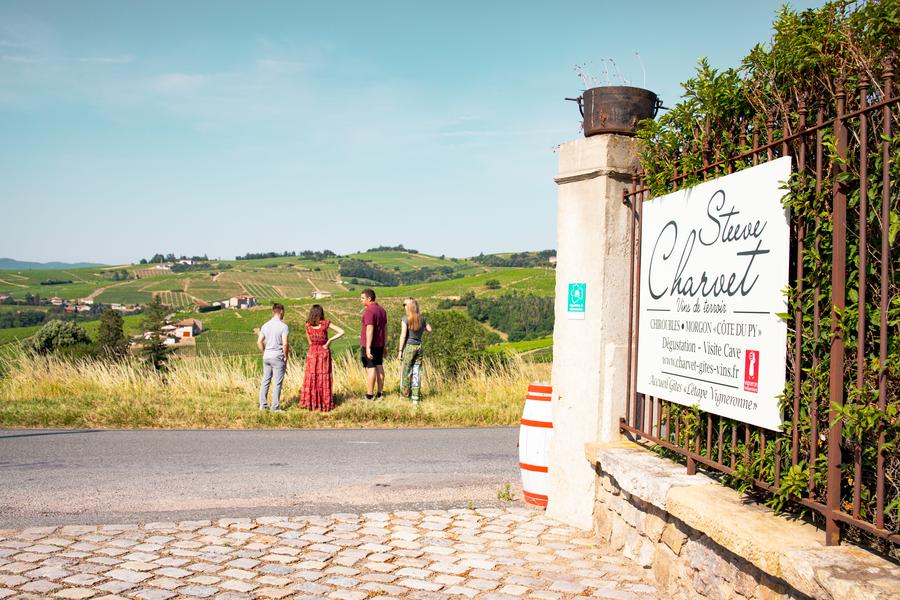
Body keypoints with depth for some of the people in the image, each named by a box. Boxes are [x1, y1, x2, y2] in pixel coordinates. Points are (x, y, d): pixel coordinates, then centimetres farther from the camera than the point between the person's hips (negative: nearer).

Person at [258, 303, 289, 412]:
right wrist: (286, 356, -5)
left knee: (265, 380, 14)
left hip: (266, 357, 6)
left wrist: (264, 352, 17)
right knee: (277, 383, 1)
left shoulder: (265, 325, 6)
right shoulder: (283, 326, -12)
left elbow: (259, 342, 7)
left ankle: (262, 404, 18)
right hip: (278, 357, -6)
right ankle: (274, 407, 4)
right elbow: (285, 344, -17)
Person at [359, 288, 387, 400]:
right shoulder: (382, 310, 11)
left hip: (369, 345, -8)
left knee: (370, 368, -5)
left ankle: (369, 395, 0)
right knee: (379, 366, 11)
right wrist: (384, 345, 20)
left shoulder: (369, 311, -17)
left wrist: (368, 347, -22)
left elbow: (370, 330, -22)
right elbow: (385, 329, 14)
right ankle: (380, 393, 15)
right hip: (379, 344, 8)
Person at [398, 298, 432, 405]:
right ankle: (415, 399, 6)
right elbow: (429, 329, 15)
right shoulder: (422, 318, 4)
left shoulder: (405, 319, -10)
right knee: (416, 373, 5)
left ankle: (405, 395, 12)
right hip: (419, 347, 4)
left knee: (405, 372, 6)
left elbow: (403, 335, -12)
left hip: (408, 347, -4)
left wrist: (400, 350, -8)